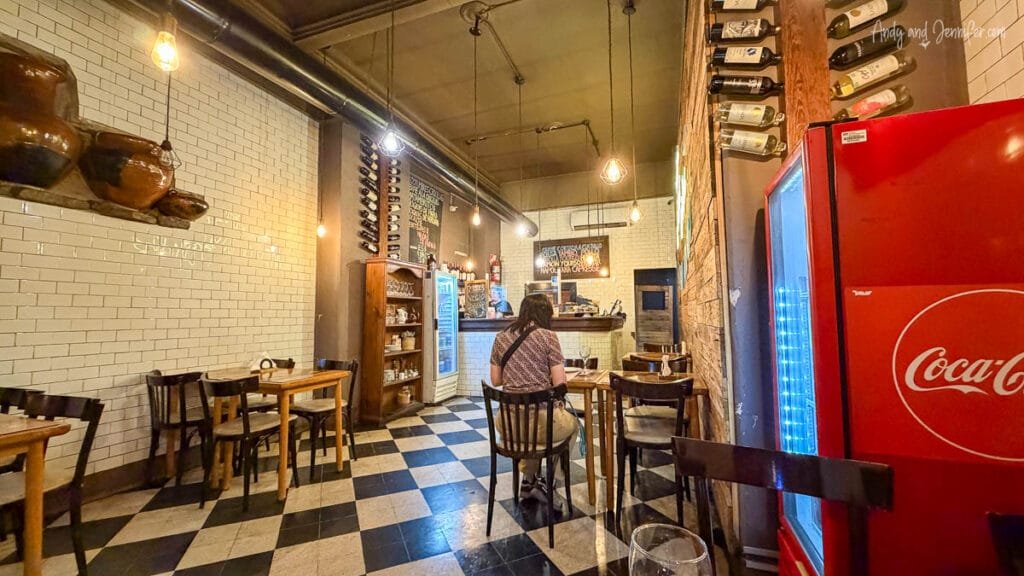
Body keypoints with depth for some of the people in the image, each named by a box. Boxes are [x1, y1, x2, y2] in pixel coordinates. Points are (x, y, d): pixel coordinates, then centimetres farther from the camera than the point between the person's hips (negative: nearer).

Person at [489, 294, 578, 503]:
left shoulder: (501, 337, 4)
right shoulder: (547, 336, -8)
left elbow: (495, 380, 11)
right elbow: (560, 383, -10)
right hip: (541, 419, -4)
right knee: (573, 423, 30)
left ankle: (529, 479, 39)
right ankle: (546, 481, 28)